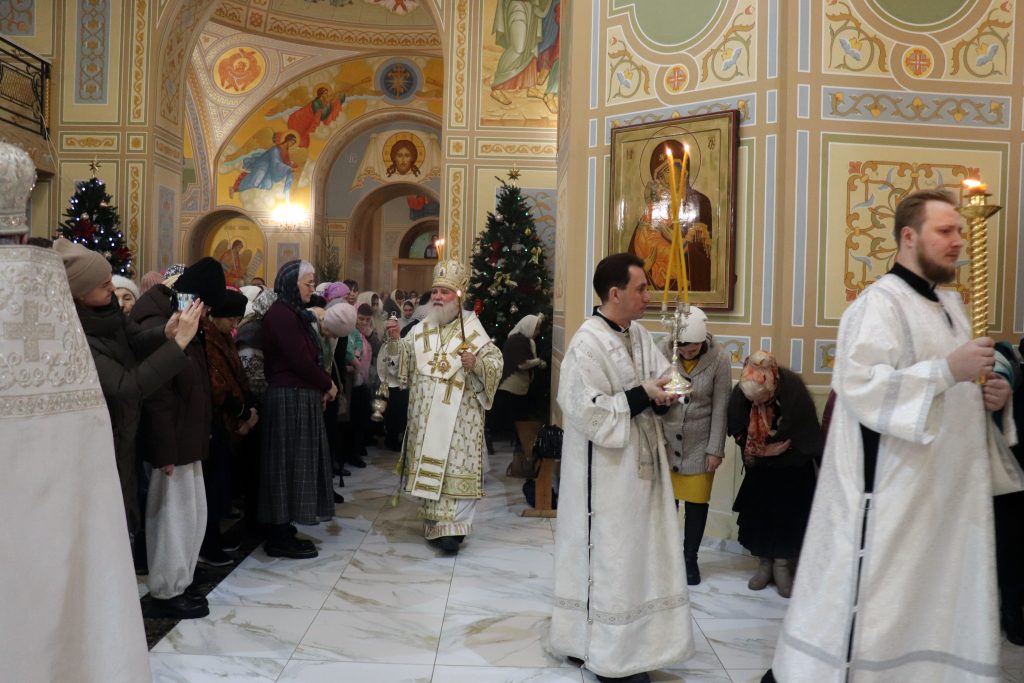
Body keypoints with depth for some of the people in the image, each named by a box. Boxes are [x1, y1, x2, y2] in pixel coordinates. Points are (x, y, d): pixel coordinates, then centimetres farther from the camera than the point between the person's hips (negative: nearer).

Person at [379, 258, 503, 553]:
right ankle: (434, 523, 19)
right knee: (428, 468, 7)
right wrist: (394, 341, -9)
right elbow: (400, 362, 8)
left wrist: (476, 364, -24)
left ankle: (453, 527, -2)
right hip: (425, 416, 4)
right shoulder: (420, 330, 12)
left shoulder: (473, 330, 0)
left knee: (456, 467, -6)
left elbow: (495, 362, -4)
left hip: (459, 417, -4)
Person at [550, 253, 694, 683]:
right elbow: (587, 411, -22)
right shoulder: (588, 343, -19)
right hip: (606, 473, -8)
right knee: (610, 559, 3)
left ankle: (630, 642, 32)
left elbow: (663, 377, 14)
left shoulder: (639, 335, 6)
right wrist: (643, 395, -19)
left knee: (637, 554, 16)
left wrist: (663, 392, -9)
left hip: (640, 466, 8)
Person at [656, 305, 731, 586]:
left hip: (700, 444, 0)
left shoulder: (718, 359, -11)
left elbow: (720, 408, -5)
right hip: (665, 440, 0)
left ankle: (690, 558, 25)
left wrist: (715, 449, -4)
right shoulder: (662, 350, -12)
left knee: (697, 501, 7)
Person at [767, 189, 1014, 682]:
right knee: (871, 595, -2)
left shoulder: (950, 304, 16)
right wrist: (948, 369, -26)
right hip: (892, 488, -9)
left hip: (945, 486, 9)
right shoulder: (881, 302, -13)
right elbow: (859, 384, -26)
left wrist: (987, 394, 4)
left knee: (936, 595, 14)